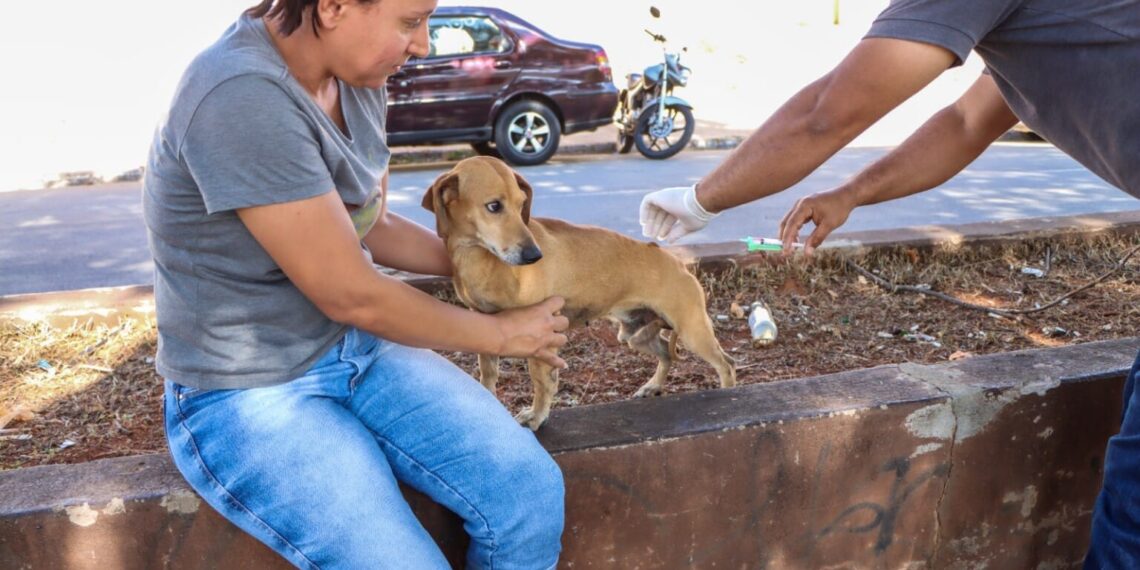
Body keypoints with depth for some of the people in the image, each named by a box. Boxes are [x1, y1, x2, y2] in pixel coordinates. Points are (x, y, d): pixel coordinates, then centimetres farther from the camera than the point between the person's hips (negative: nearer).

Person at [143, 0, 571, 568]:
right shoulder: (243, 98, -28)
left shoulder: (357, 76, -2)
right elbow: (351, 296, -23)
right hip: (247, 396, -6)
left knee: (531, 492, -9)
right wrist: (501, 333, -10)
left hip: (354, 351, 7)